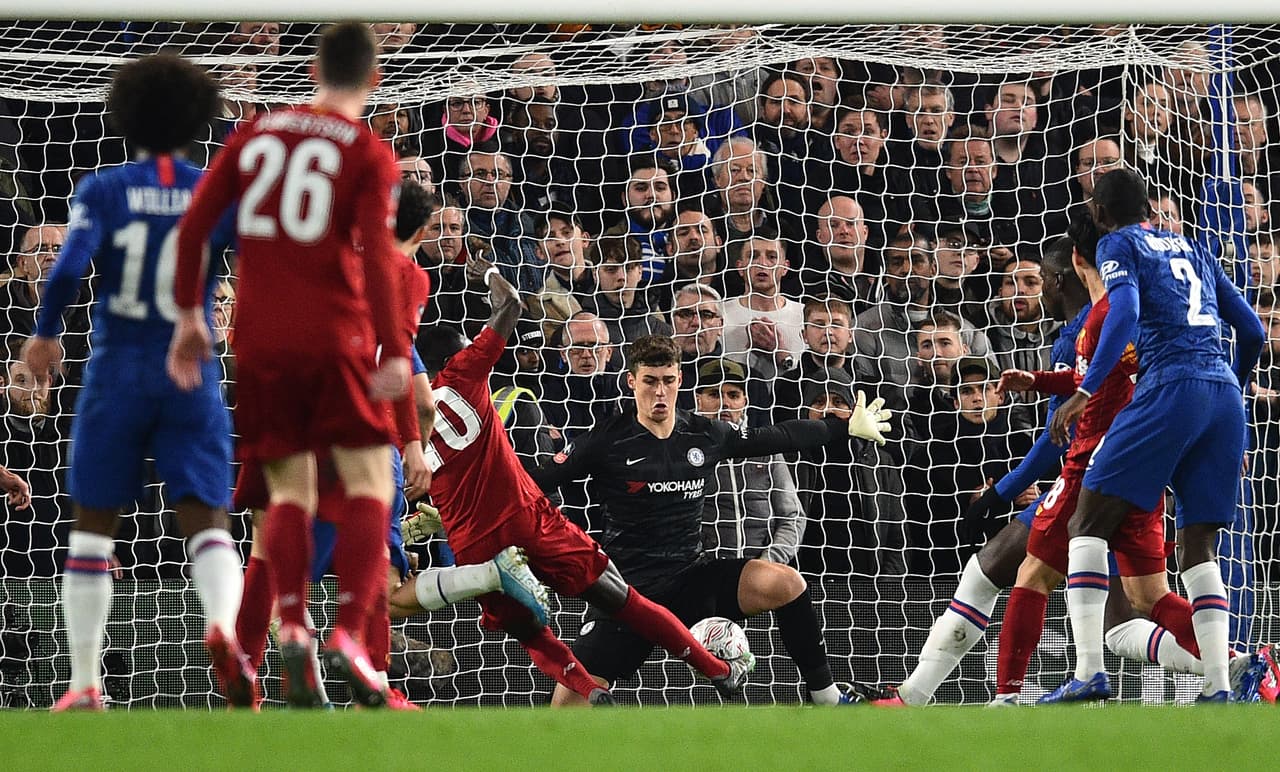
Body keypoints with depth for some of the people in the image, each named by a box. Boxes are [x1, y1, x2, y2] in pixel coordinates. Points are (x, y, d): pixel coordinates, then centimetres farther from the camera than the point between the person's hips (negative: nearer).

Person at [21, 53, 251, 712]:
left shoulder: (103, 189, -2)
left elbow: (70, 266, -14)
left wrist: (45, 333, 0)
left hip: (118, 371, -1)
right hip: (193, 376, 1)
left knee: (93, 526, 12)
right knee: (206, 520, -2)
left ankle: (84, 683, 11)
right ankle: (224, 626, -34)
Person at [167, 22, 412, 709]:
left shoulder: (256, 134, 10)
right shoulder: (369, 155, -1)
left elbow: (193, 225, 6)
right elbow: (377, 256, -11)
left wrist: (188, 316, 12)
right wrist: (394, 351, -12)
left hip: (259, 340, 3)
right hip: (334, 339, -3)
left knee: (290, 492, 9)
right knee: (368, 483, 4)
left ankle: (291, 627, -13)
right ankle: (350, 633, -14)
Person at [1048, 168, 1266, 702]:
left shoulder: (1117, 244, 8)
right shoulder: (1193, 251, 26)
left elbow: (1125, 312, -11)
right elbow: (1252, 332, 24)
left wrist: (1085, 391, -15)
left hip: (1169, 388, -6)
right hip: (1225, 396, 6)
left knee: (1088, 522, -3)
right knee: (1198, 546, 10)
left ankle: (1089, 673, -18)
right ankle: (1218, 686, -4)